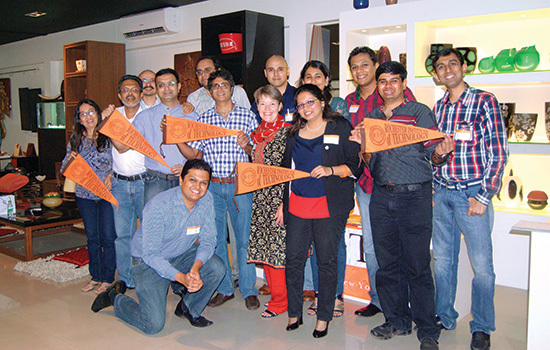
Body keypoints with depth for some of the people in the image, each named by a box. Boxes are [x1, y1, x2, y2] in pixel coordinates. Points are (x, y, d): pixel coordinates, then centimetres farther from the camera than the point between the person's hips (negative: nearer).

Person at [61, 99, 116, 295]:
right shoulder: (75, 139, 7)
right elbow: (65, 169, 11)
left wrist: (111, 175, -18)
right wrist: (70, 159, -11)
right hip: (85, 195, 4)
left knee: (108, 237, 0)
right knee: (92, 237, 13)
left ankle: (108, 278, 14)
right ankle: (95, 276, 26)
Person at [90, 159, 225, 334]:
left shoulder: (206, 200, -12)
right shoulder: (158, 206, -28)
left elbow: (208, 240, -8)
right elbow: (150, 254, -28)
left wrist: (196, 267, -28)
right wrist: (181, 278, -39)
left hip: (182, 254, 5)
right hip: (148, 261, -5)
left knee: (217, 267, -21)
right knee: (153, 325, -13)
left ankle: (188, 309, 4)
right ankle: (115, 297, 15)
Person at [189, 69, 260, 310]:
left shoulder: (247, 116, 4)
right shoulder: (203, 120, 9)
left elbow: (256, 154, 4)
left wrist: (246, 145, -16)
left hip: (240, 184, -2)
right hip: (211, 185, 2)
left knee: (244, 237, 1)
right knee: (215, 238, 7)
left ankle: (248, 290, 16)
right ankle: (224, 289, 22)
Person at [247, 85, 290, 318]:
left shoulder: (287, 132, -9)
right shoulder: (257, 133, 13)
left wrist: (285, 202, -17)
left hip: (280, 197, -7)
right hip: (260, 198, 7)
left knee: (278, 246, -2)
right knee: (263, 246, 11)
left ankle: (280, 300, 12)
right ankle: (274, 292, 26)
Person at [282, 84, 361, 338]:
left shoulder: (341, 127, 1)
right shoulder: (294, 133, 15)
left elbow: (355, 165, -3)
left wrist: (331, 170, -19)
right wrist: (283, 202, 16)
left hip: (329, 206, -4)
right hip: (297, 205, 4)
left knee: (326, 261, 4)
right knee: (293, 260, 5)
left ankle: (324, 317, 19)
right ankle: (294, 313, 21)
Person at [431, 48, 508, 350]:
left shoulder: (485, 101, -5)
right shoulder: (437, 108, 11)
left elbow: (498, 153, -9)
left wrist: (482, 197, -12)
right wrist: (428, 191, 9)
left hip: (472, 194, -5)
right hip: (440, 193, 5)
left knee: (482, 265, 1)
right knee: (443, 260, 13)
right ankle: (444, 318, 28)